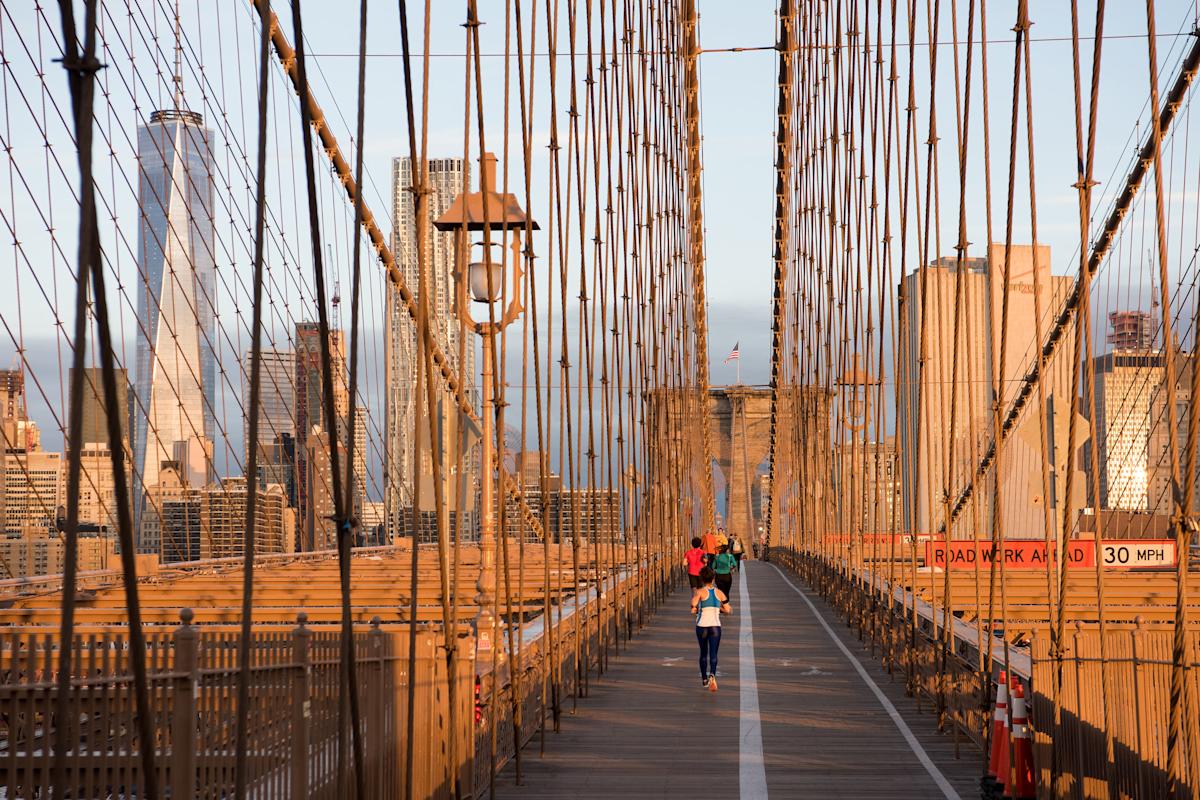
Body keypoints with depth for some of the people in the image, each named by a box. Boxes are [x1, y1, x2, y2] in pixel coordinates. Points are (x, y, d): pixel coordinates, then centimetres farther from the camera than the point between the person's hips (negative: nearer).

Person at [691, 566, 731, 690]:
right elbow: (727, 610, 8)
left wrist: (697, 610, 3)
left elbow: (692, 609, -19)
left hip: (702, 626, 0)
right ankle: (712, 675, -31)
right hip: (715, 626, 0)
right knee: (713, 654, -4)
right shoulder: (719, 593, 4)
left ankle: (704, 679, 28)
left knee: (703, 653, 19)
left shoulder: (700, 592, -5)